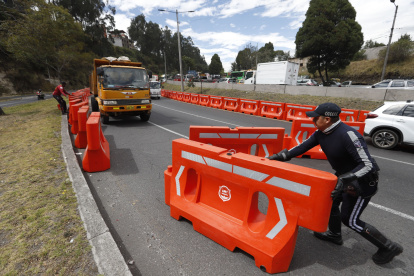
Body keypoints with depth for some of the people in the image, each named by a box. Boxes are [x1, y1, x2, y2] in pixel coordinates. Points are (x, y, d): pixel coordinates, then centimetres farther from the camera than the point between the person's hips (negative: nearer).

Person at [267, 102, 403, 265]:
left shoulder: (348, 135, -32)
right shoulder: (321, 133, -7)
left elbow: (367, 165, -32)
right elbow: (303, 147, -3)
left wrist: (344, 179, -42)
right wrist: (281, 156, -9)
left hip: (363, 180, -8)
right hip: (345, 175, 8)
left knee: (350, 220, 1)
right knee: (331, 201, 19)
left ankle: (389, 248, 25)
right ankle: (334, 235, 43)